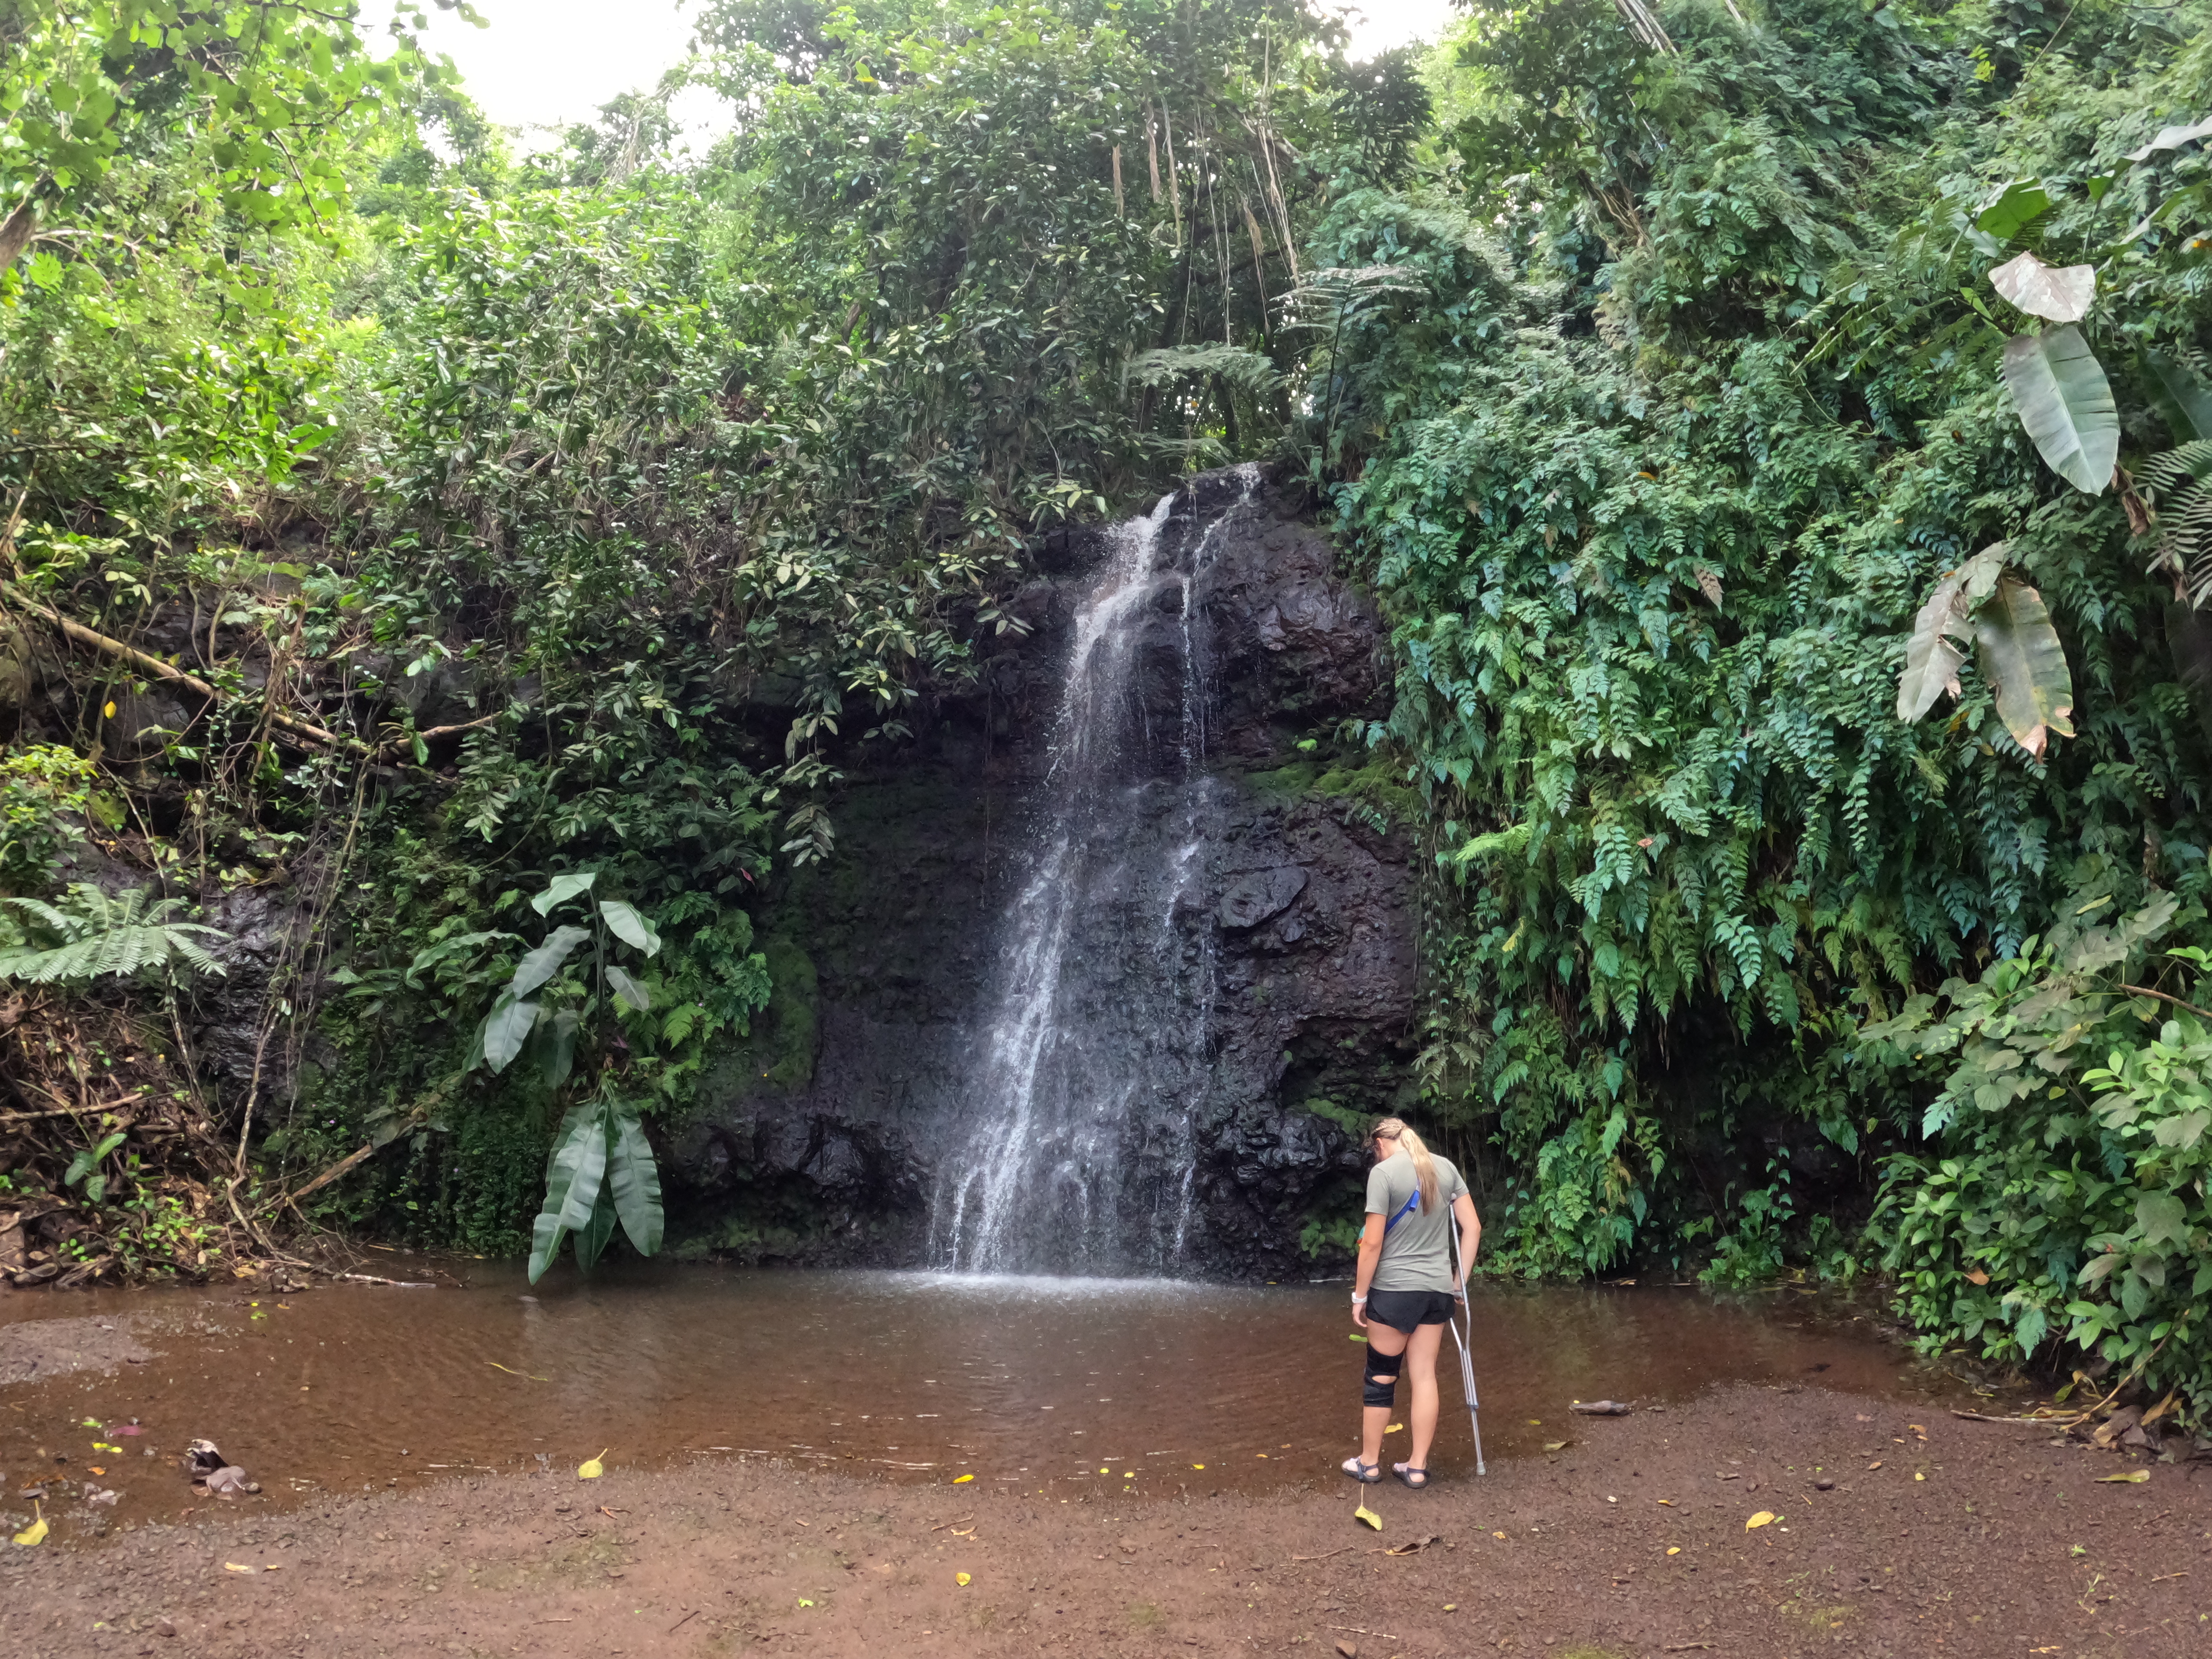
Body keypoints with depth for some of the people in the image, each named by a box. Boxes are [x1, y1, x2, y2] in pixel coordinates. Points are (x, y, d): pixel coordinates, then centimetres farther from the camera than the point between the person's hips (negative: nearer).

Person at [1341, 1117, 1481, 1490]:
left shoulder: (1384, 1172, -10)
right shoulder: (1445, 1168, 6)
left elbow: (1372, 1243, -12)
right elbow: (1473, 1228, 6)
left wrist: (1359, 1296, -4)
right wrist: (1460, 1282, 13)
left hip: (1394, 1290, -5)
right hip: (1437, 1290, 5)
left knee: (1381, 1377, 8)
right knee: (1425, 1376, 9)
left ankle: (1369, 1463, 19)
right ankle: (1417, 1467, 14)